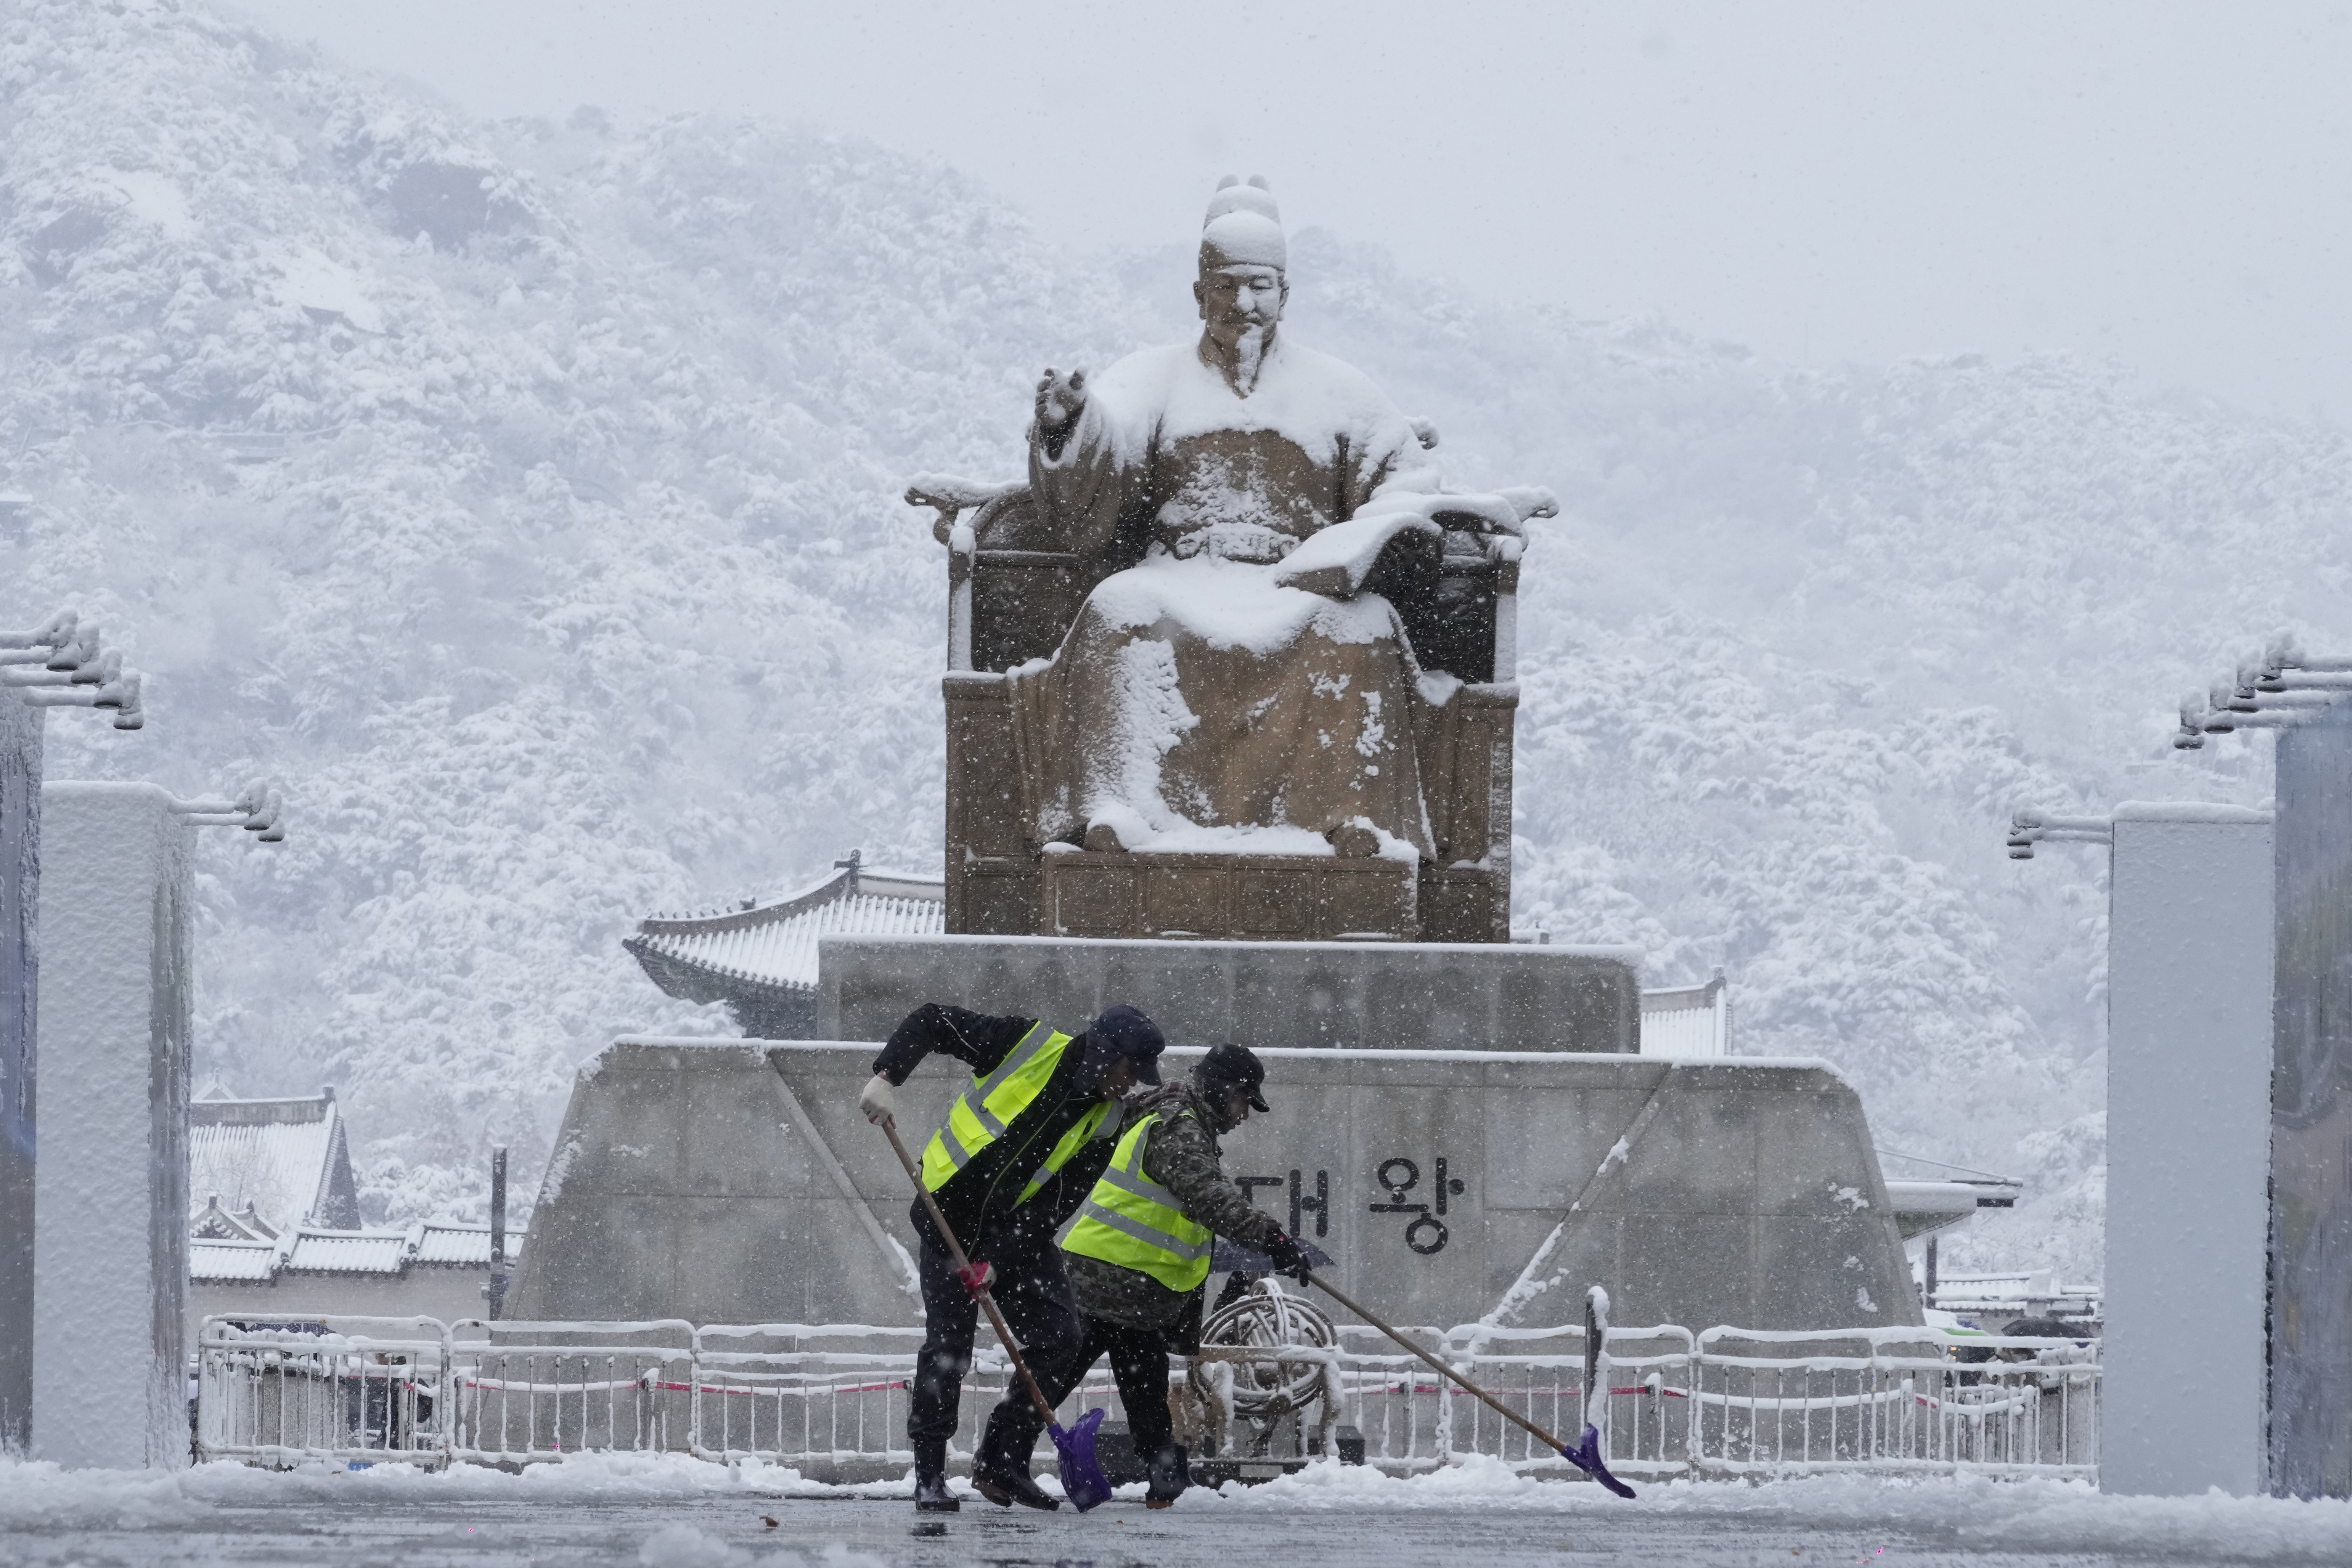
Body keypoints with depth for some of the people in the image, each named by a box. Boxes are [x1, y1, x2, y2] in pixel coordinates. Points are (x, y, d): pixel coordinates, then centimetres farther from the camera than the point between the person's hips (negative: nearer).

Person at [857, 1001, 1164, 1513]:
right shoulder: (1029, 1046, -15)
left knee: (1058, 1336, -6)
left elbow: (1055, 1207, -8)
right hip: (951, 1215, -5)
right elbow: (931, 1022, -12)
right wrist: (887, 1077, -27)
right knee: (948, 1344, -10)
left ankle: (1003, 1464, 6)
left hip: (1020, 1228, 5)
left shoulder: (1103, 1125, -3)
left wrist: (999, 1261, -19)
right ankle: (929, 1474, 2)